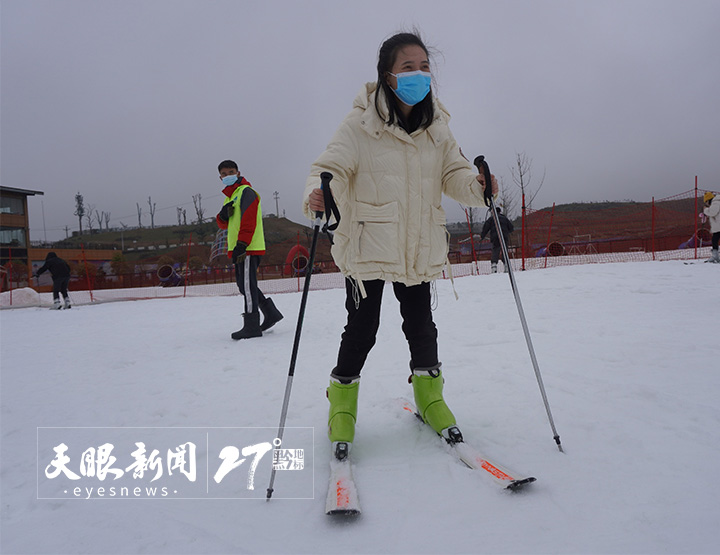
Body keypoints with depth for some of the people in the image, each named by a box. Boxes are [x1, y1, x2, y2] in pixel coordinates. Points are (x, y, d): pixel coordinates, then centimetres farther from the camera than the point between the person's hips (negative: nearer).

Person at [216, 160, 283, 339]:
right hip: (240, 249, 10)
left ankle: (252, 326, -5)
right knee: (244, 285, 12)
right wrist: (223, 215, -4)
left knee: (247, 285, -9)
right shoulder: (230, 196, 23)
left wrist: (241, 244, -24)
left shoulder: (246, 191, -6)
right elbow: (224, 224, 20)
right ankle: (271, 313, 21)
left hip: (249, 248, -10)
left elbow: (249, 220, -17)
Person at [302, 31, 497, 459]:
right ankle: (343, 398, 25)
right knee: (362, 328, 0)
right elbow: (333, 167, -11)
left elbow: (453, 173, 7)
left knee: (420, 324, 9)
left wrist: (476, 185, -15)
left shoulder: (436, 126, 7)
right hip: (367, 244, -3)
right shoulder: (361, 124, -7)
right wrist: (319, 192, -33)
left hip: (420, 247, 4)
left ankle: (429, 393, 33)